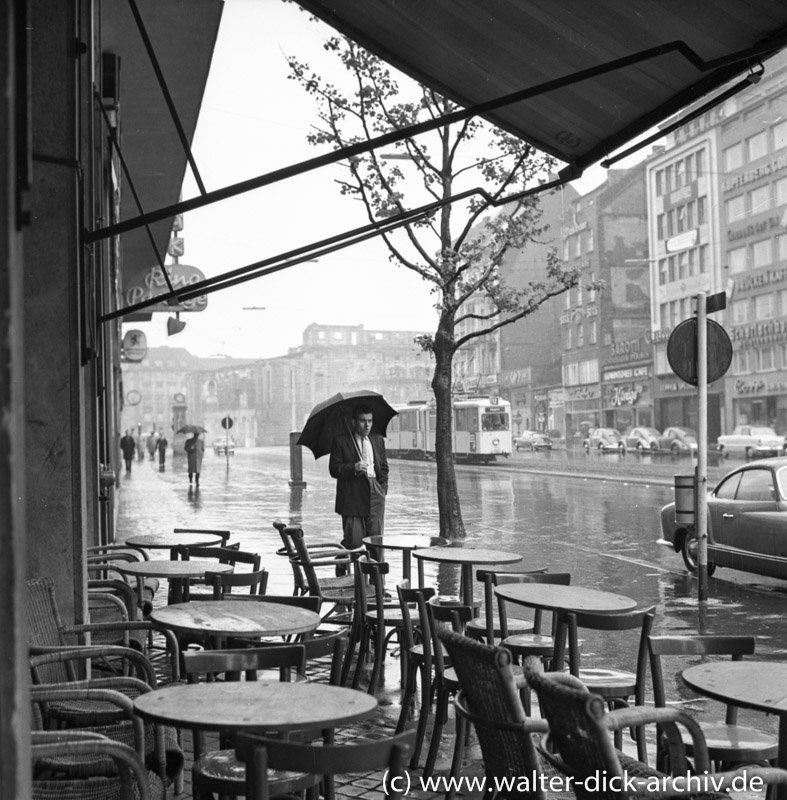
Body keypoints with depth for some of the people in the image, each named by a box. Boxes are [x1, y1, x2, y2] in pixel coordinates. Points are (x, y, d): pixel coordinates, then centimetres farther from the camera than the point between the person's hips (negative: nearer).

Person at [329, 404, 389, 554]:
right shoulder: (340, 441, 1)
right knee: (353, 540, -7)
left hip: (375, 495, 4)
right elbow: (334, 469, -4)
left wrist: (383, 487, 8)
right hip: (352, 496, -4)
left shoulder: (378, 440, 16)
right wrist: (354, 468, -20)